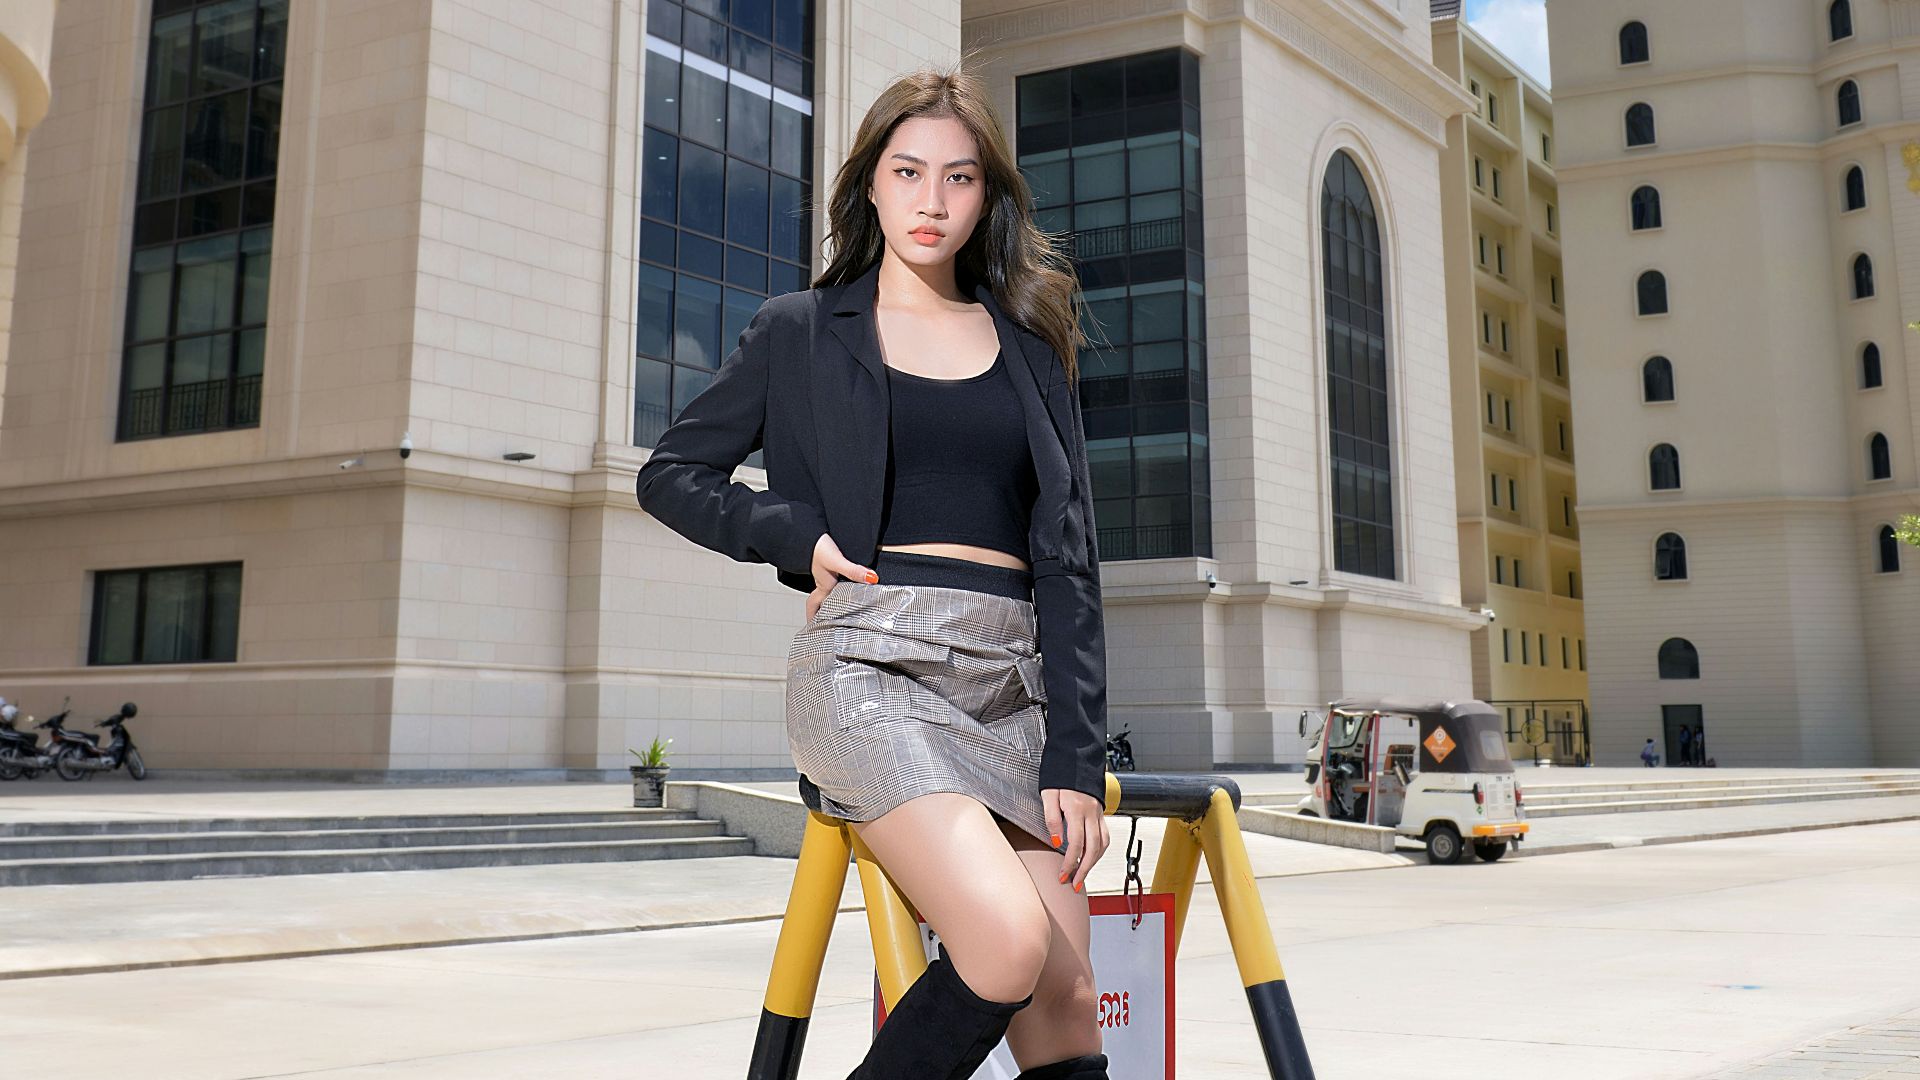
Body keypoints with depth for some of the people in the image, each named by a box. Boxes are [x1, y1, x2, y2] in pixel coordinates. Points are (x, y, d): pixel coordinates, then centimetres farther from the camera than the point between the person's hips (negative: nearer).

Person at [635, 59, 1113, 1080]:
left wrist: (1076, 760, 0)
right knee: (1009, 945, -25)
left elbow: (1068, 559, 9)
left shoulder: (1030, 344, 16)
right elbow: (671, 473, 16)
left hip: (1016, 677, 4)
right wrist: (799, 536, -3)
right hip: (871, 661, -3)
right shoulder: (799, 331, 11)